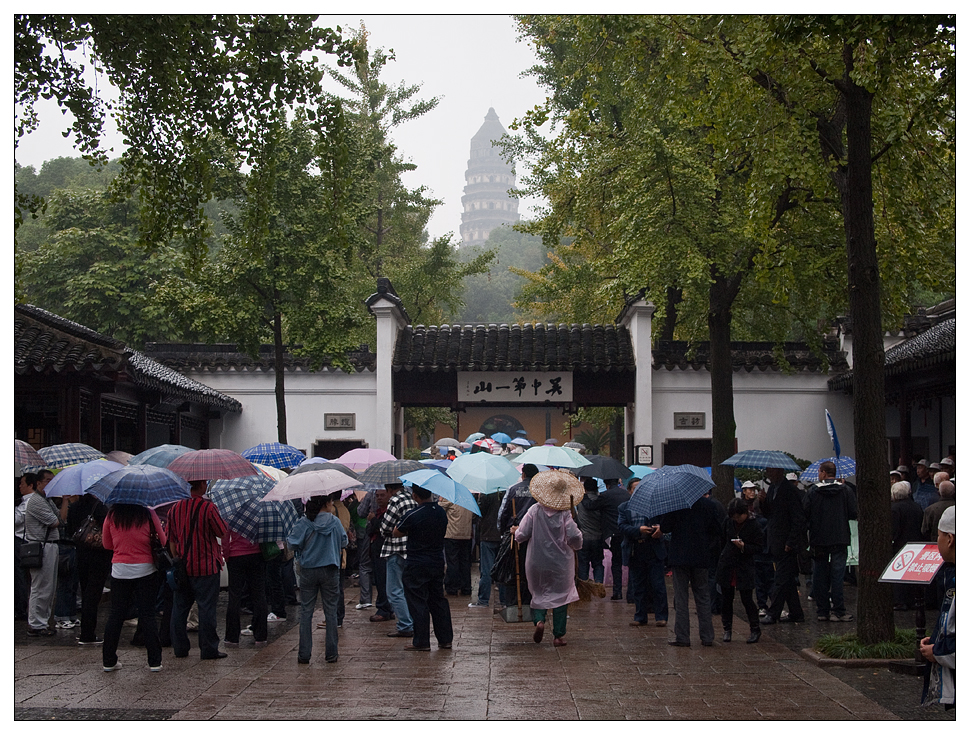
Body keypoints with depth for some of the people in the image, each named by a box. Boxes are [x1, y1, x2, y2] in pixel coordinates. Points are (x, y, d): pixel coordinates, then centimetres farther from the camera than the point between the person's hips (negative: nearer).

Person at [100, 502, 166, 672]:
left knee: (116, 615, 9)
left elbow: (106, 544, 11)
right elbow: (162, 541, 1)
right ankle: (154, 661, 3)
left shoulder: (112, 516, -1)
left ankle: (109, 661, 11)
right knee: (147, 615, 2)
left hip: (120, 570, 2)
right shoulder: (148, 514, -7)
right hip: (145, 569, -2)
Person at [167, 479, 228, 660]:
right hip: (206, 567, -5)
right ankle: (208, 649, 4)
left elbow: (171, 539, 10)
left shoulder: (175, 508, 3)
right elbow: (223, 532, -7)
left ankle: (179, 647, 17)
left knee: (180, 606, 12)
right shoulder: (208, 507, -14)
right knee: (206, 608, 1)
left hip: (182, 566, 5)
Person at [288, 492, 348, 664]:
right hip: (330, 572, 0)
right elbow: (344, 543, 8)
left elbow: (293, 544, -7)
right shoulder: (335, 521, -4)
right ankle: (331, 654, 10)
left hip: (308, 571, 0)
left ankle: (304, 654, 5)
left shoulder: (304, 523, -7)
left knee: (306, 611, 6)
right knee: (331, 611, 8)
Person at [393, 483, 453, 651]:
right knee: (438, 600, 14)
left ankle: (421, 642, 3)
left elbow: (396, 533, -7)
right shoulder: (442, 512, 1)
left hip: (417, 565, -6)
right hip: (438, 562, 6)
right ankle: (445, 639, 18)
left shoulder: (413, 515, -19)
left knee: (418, 602, 1)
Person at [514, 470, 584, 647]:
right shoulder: (565, 515, -11)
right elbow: (575, 537, -15)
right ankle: (558, 635, 7)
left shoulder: (535, 510, -7)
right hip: (561, 563, -1)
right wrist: (576, 544, 7)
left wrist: (516, 532, 15)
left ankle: (539, 620, -8)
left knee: (539, 593, 18)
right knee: (560, 595, 8)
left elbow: (522, 535, -8)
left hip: (537, 563, 1)